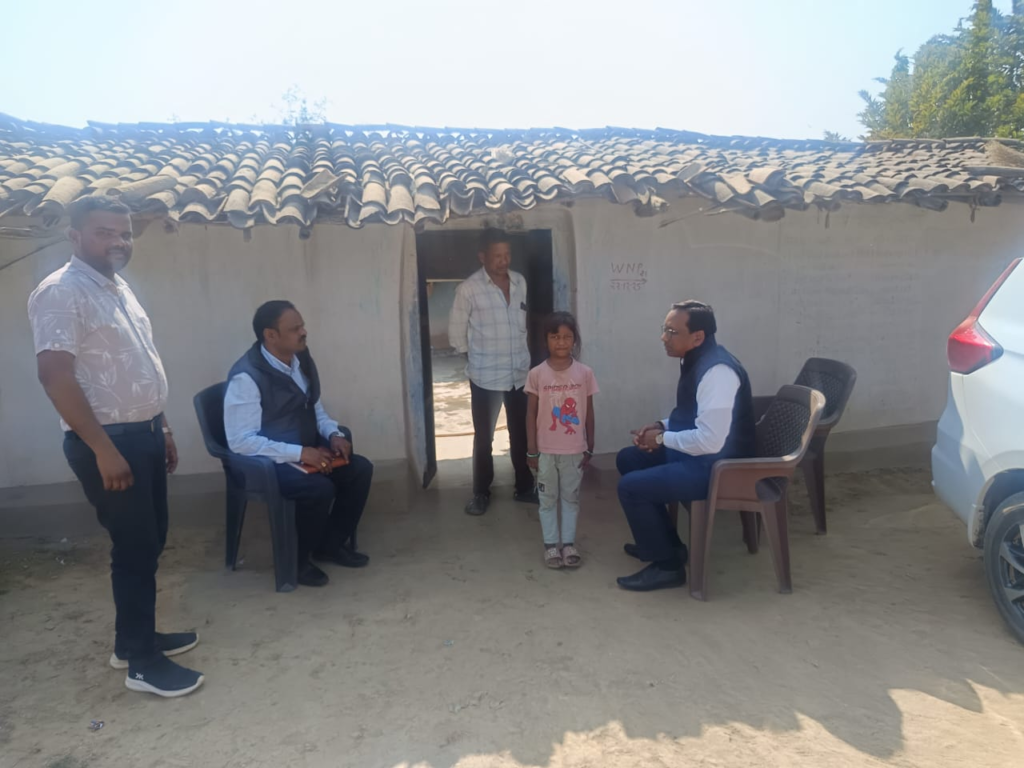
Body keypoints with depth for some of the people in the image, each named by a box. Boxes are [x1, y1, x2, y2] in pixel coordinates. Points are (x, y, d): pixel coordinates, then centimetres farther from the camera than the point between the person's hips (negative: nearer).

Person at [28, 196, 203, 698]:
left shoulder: (119, 288, 13)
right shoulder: (60, 292, -15)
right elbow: (55, 375, -22)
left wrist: (161, 428, 19)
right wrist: (103, 449, -24)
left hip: (143, 433, 9)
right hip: (107, 441, -9)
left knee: (149, 542, 15)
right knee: (135, 548, -2)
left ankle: (134, 638, 31)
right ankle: (141, 661, 13)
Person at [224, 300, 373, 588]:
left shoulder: (301, 359, 2)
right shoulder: (246, 376, -23)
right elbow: (240, 441, -25)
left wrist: (333, 434, -6)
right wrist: (300, 453, -28)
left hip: (307, 449, 8)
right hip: (267, 461, -8)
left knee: (360, 469, -7)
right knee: (320, 488, -30)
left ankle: (331, 545, 11)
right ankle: (298, 560, -2)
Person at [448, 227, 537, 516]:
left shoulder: (520, 282, 3)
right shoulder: (468, 288, -12)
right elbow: (456, 332, -4)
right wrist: (478, 356, 5)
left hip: (520, 373, 4)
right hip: (486, 377, -4)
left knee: (521, 433, 14)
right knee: (483, 436, 8)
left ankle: (524, 487, 30)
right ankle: (481, 493, 23)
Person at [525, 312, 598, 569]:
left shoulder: (584, 373, -6)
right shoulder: (537, 374, -9)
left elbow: (589, 412, 2)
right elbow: (531, 414, -4)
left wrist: (590, 448, 4)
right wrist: (531, 451, -4)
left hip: (575, 450, 1)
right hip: (546, 450, -1)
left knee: (571, 497, 13)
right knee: (548, 499, 11)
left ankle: (569, 543, 26)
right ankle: (551, 544, 24)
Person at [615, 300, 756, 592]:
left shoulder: (717, 371, -26)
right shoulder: (695, 360, 5)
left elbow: (709, 440, -31)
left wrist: (662, 439, -17)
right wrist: (663, 426, 2)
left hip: (716, 466, -11)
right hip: (697, 453, 11)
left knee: (630, 487, -17)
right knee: (628, 459, 17)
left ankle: (667, 565, 1)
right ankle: (662, 542, 25)